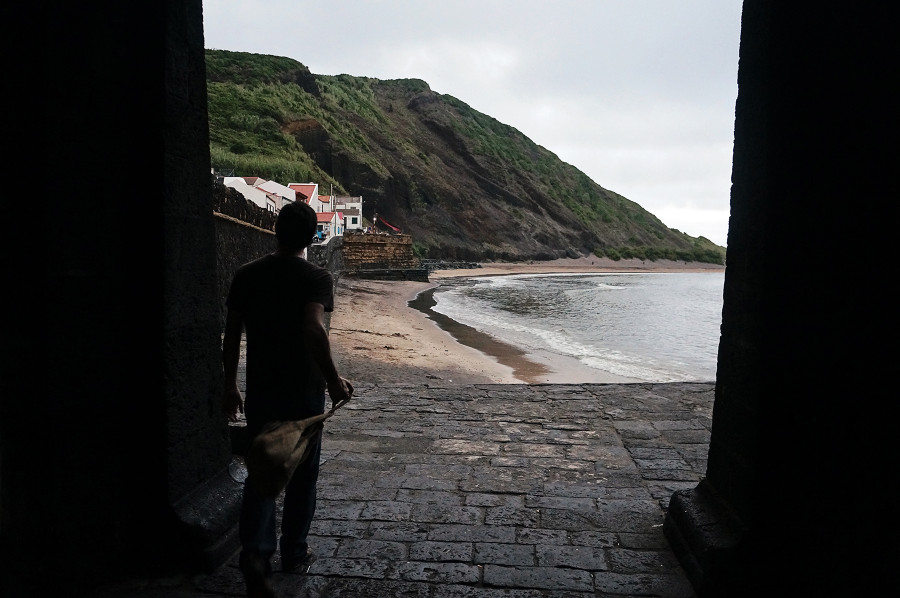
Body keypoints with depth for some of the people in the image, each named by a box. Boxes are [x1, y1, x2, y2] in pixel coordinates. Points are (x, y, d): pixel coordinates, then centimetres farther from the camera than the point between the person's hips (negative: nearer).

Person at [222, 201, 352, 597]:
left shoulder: (247, 275, 1)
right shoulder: (317, 278, -11)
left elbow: (231, 335, 3)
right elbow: (313, 329, -29)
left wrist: (230, 387, 12)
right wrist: (333, 380, -21)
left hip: (260, 393, 3)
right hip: (304, 393, -2)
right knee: (301, 475, 14)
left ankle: (256, 551, -4)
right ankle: (294, 554, 28)